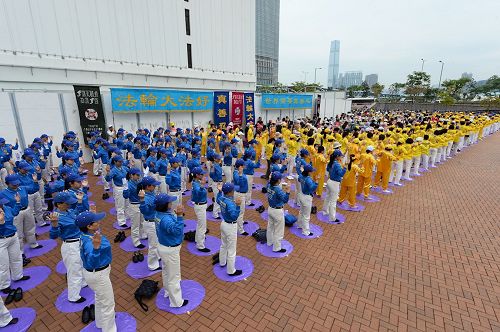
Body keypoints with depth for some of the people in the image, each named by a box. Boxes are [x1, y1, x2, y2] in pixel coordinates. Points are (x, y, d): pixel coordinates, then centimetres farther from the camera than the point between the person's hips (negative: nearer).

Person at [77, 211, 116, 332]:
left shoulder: (87, 234, -9)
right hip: (98, 275, -10)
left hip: (96, 272, 10)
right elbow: (92, 263, -52)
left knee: (100, 298, 32)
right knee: (108, 304, 10)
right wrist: (96, 247, -67)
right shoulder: (89, 242, -37)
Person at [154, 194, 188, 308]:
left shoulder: (160, 214, -4)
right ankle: (176, 302, 26)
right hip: (170, 250, -10)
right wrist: (179, 215, -50)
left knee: (166, 271, 29)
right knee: (174, 276, 8)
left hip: (164, 246, 10)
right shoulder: (165, 219, -35)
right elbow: (177, 230, -43)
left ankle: (168, 292, 51)